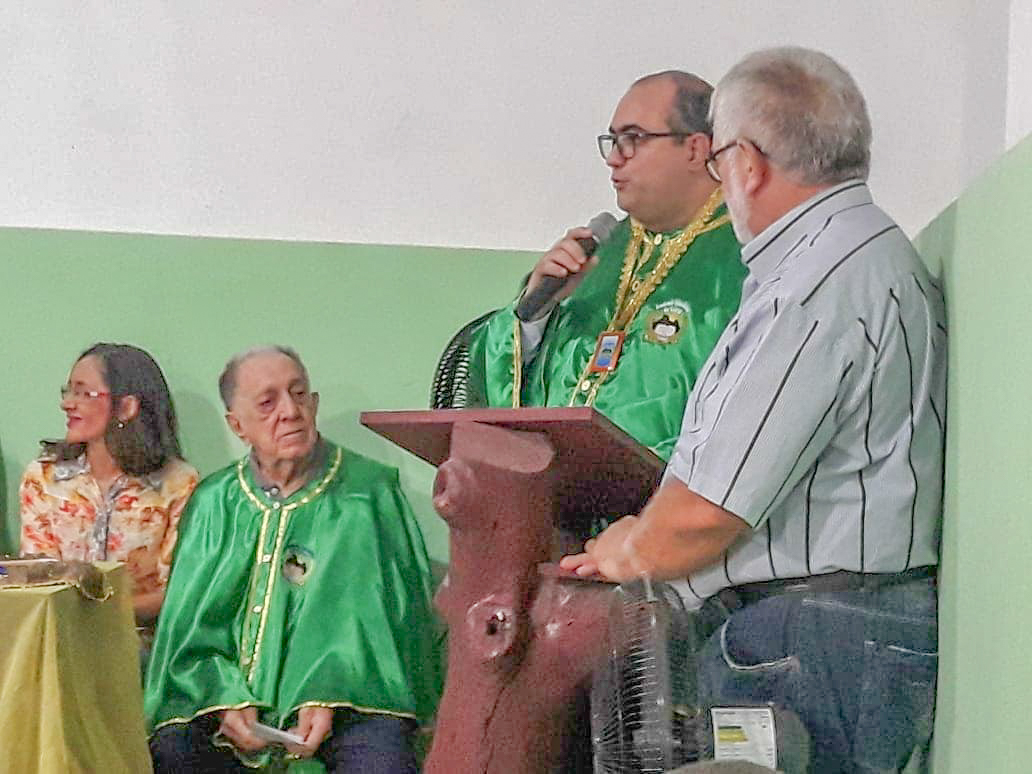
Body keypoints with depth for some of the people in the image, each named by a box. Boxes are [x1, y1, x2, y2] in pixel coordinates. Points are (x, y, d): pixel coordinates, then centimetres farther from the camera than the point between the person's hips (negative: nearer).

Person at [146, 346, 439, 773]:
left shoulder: (369, 492, 3)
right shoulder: (214, 502, 11)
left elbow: (380, 614, -3)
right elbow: (192, 625, 7)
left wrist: (328, 698, -17)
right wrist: (225, 698, -12)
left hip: (345, 692, -2)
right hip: (230, 689, 2)